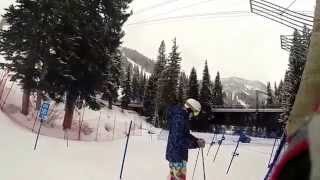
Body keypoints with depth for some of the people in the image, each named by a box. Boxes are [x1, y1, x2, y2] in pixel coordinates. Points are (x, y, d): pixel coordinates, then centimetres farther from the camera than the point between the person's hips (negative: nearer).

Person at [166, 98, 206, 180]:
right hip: (177, 155, -10)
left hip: (174, 154, 10)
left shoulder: (181, 117, 7)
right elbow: (178, 141, -29)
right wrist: (196, 144, -23)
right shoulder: (179, 119, -25)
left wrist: (197, 140, 3)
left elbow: (185, 134, 17)